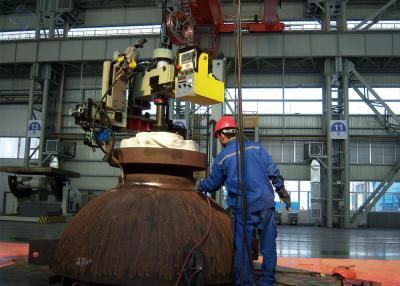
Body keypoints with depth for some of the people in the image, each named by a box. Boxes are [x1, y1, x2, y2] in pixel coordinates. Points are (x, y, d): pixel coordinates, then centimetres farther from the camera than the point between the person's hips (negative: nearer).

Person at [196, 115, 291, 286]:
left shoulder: (221, 158, 2)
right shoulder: (255, 147, 5)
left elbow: (213, 184, 14)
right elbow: (273, 172, 1)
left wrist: (199, 186, 34)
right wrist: (283, 193, 10)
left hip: (242, 209, -2)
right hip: (266, 204, 2)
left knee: (242, 248, 8)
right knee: (268, 244, 12)